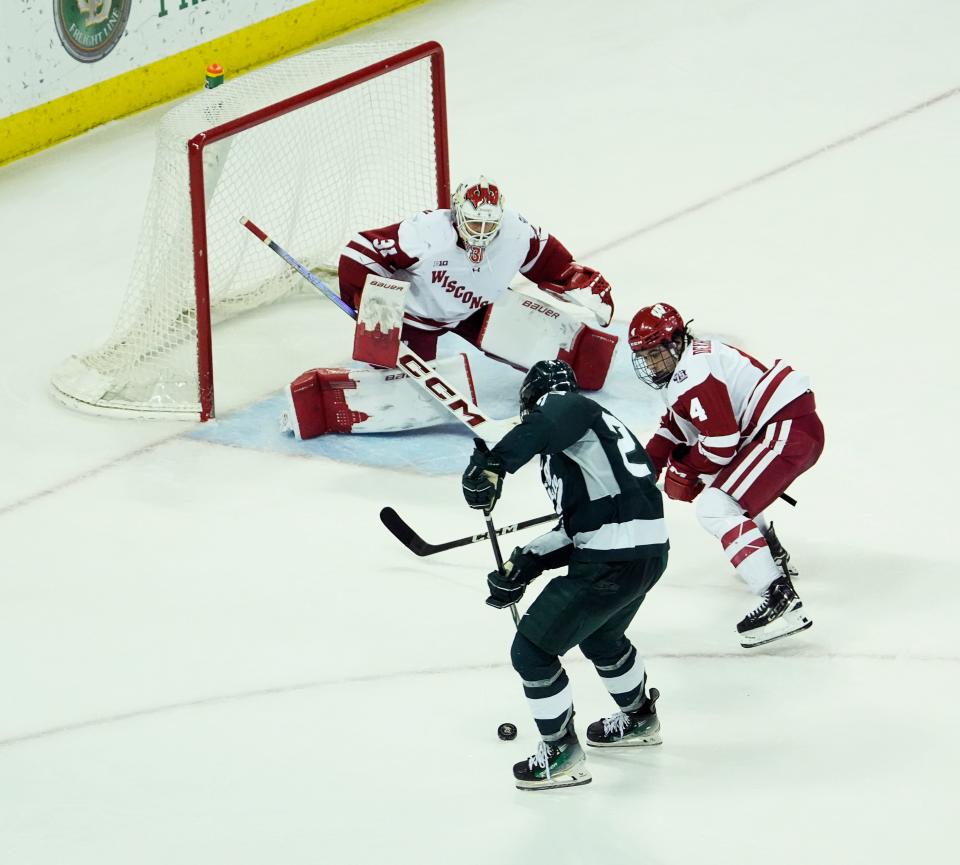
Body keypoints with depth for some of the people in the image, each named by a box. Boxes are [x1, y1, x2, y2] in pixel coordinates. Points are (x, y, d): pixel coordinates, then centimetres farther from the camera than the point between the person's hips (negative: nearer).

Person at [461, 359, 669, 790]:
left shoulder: (558, 406, -2)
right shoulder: (587, 425, 25)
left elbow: (546, 425, -31)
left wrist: (492, 464, -36)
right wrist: (524, 564, 13)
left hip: (615, 560, -10)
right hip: (646, 549, 10)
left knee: (531, 649, 0)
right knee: (600, 637, 37)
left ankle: (562, 753, 10)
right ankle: (639, 718, 58)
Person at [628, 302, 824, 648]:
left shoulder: (692, 373, -15)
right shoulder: (692, 358, 18)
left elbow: (721, 440, -19)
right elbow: (676, 424, 29)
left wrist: (685, 471, -4)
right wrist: (648, 465, 17)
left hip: (789, 430, -11)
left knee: (715, 508, -21)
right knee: (715, 480, 30)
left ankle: (781, 600, -34)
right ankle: (773, 555, 42)